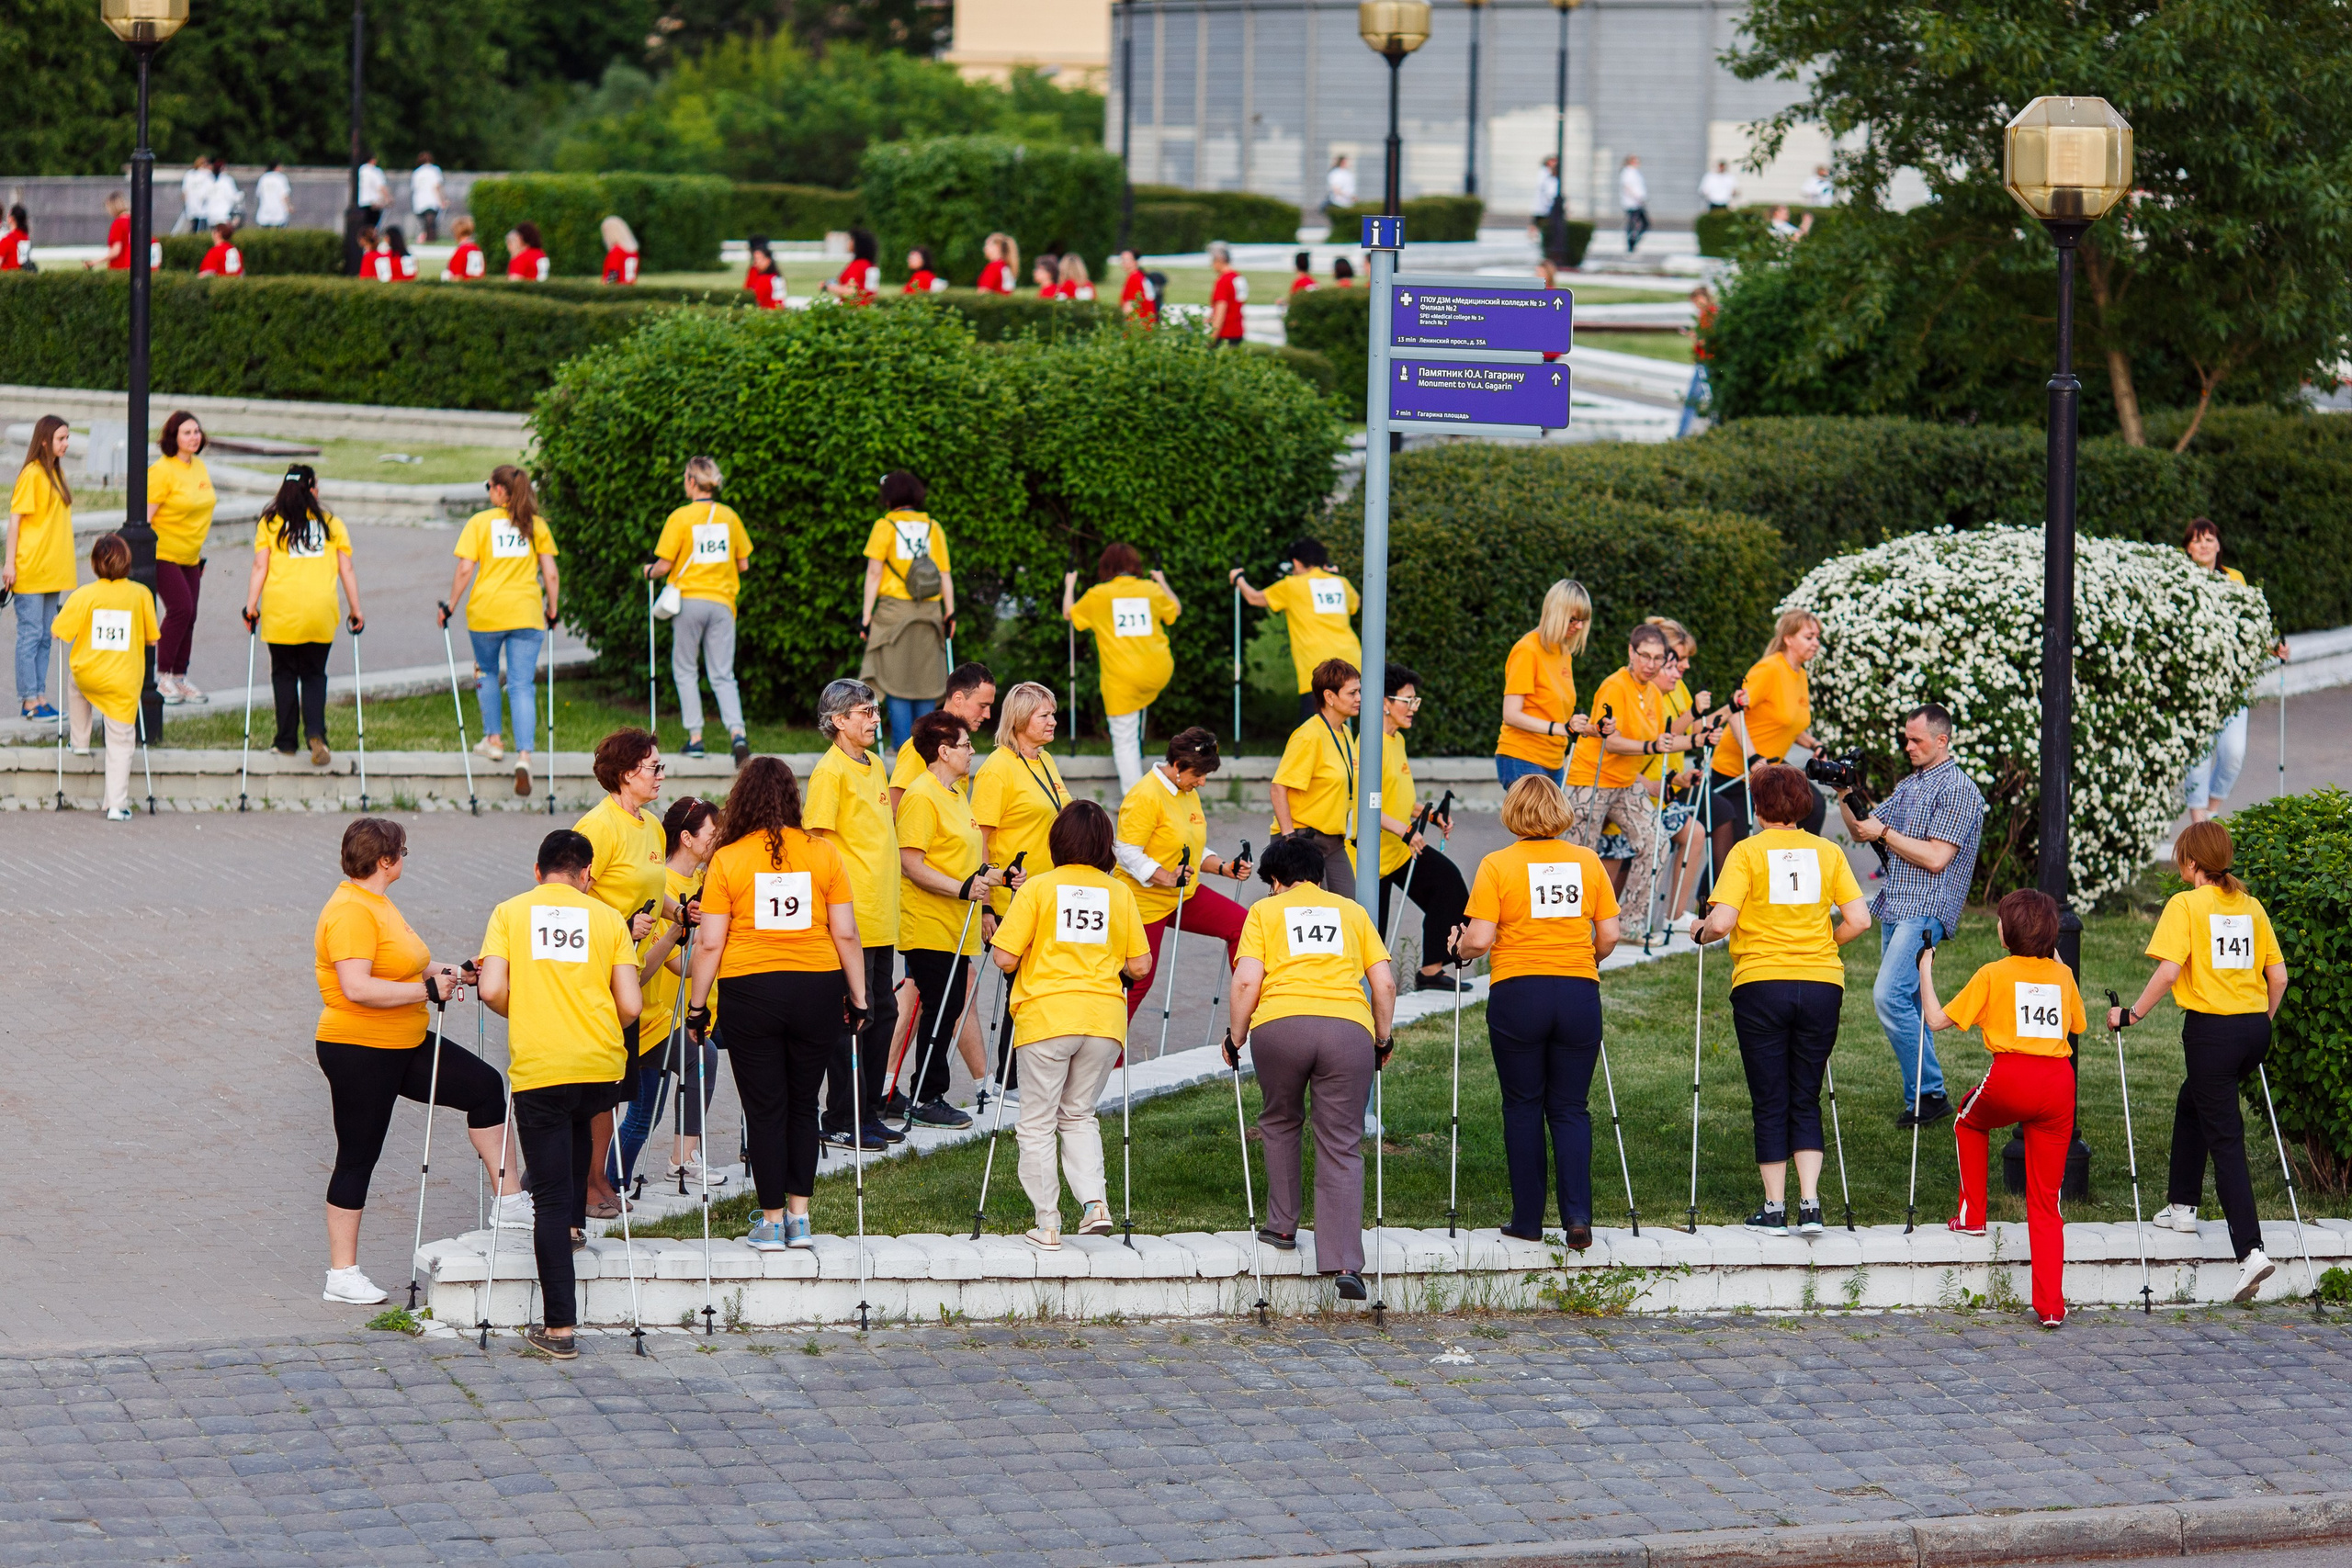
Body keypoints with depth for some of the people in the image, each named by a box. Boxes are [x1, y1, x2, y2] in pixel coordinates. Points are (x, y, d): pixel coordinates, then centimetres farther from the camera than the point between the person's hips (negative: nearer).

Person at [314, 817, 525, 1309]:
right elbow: (357, 987, -32)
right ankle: (342, 1273, 7)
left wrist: (447, 972, 14)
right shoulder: (351, 911, -21)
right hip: (359, 1052, -10)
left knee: (484, 1085, 4)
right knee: (358, 1157, -2)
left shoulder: (376, 902, 13)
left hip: (404, 1046, 10)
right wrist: (427, 990, -27)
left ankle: (509, 1201, 7)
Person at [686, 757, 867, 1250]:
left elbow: (709, 944, -5)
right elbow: (846, 935, 1)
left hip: (750, 991, -2)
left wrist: (696, 1006, 5)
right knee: (803, 1106, 16)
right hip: (816, 989, 2)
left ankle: (772, 1222, 10)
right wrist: (858, 999, 11)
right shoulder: (822, 854, 0)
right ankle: (799, 1217, 15)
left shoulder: (726, 861, -5)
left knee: (765, 1110, 7)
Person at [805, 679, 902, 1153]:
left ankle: (869, 1111, 20)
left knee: (883, 1011, 12)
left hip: (882, 917, 9)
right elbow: (817, 841, -15)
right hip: (851, 917, -9)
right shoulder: (830, 771, -12)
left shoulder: (875, 765, 15)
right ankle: (842, 1121, 0)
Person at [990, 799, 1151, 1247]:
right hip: (1104, 1016, 3)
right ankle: (1094, 1202, 1)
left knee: (1038, 1122, 8)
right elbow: (1139, 966, 8)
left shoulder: (1038, 888, -3)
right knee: (1079, 1114, 19)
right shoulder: (1119, 892, 6)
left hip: (1047, 1015, -3)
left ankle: (1047, 1224, 5)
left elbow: (1005, 958, -6)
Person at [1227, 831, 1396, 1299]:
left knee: (1280, 1124, 26)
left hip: (1280, 1025, -1)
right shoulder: (1352, 910, 23)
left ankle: (1283, 1225, 30)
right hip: (1348, 1027, 1)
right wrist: (1382, 1040, 27)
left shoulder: (1264, 911, 17)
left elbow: (1246, 982, 3)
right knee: (1342, 1148, 2)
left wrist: (1236, 1037, 15)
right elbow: (1385, 984, 15)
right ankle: (1345, 1263, -9)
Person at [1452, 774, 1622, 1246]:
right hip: (1579, 994, 2)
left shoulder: (1497, 865, -4)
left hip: (1517, 994, -2)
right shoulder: (1587, 862, 5)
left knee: (1523, 1107, 9)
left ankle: (1528, 1220, 12)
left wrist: (1458, 950, 11)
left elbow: (1479, 939, -10)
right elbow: (1609, 936, 6)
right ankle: (1578, 1215, -7)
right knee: (1570, 1108, 8)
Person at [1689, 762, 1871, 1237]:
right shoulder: (1828, 852, 6)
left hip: (1761, 983, -3)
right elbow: (1859, 920, 1)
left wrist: (1700, 932, 9)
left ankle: (1775, 1209, 7)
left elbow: (1722, 921, -13)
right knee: (1806, 1100, 11)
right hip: (1821, 984, 3)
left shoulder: (1747, 852, -3)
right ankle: (1810, 1204, 0)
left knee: (1771, 1103, 5)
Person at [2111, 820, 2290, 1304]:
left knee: (2225, 1138, -5)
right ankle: (2182, 1205, 36)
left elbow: (2169, 971, -17)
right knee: (2191, 1104, 29)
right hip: (2254, 1028, 6)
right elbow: (2278, 977, 10)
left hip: (2212, 1030, -6)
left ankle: (2250, 1251, -16)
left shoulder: (2186, 905, -6)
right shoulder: (2252, 906, 11)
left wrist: (2132, 1013, -7)